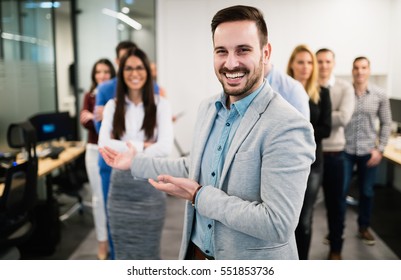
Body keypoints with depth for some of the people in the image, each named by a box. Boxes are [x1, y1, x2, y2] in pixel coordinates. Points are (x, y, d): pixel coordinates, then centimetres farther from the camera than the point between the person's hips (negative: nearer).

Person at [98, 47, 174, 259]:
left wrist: (124, 150, -12)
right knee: (123, 249, 13)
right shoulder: (112, 106, 3)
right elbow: (103, 143, -8)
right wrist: (141, 146, -15)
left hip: (150, 184, -2)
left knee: (148, 250, 9)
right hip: (120, 185, 2)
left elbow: (165, 147, -14)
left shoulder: (160, 105, -4)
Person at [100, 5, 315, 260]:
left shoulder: (288, 127, -24)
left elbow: (278, 224, -27)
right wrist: (136, 162, 15)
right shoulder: (208, 108, 1)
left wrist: (199, 196, -22)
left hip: (253, 260, -6)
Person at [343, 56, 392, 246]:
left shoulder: (380, 95, -1)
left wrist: (380, 149, -1)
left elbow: (386, 124, 5)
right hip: (345, 150, -2)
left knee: (367, 192, 13)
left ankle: (364, 228, 31)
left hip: (368, 152, 2)